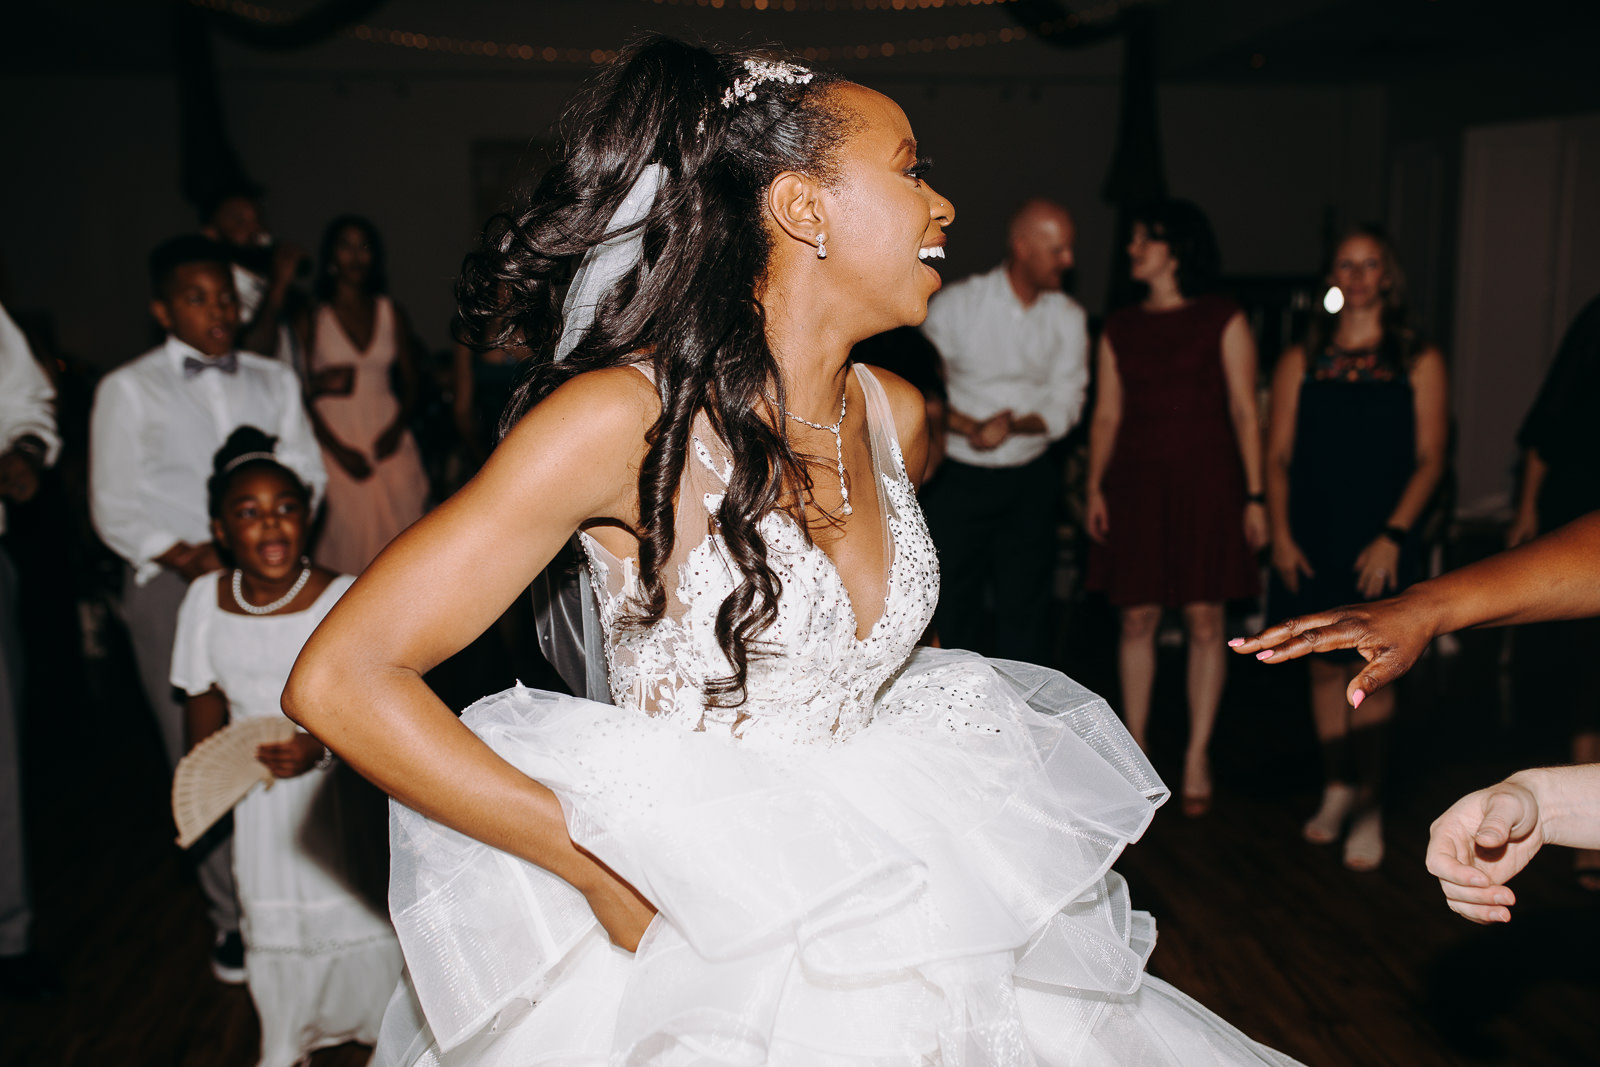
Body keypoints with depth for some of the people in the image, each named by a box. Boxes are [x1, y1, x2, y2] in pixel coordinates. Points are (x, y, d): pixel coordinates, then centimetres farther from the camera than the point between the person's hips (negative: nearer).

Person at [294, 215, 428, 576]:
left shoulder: (392, 314, 12)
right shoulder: (311, 318, 2)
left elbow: (410, 382, 13)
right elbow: (302, 393, -1)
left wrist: (396, 428, -5)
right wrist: (337, 448, -10)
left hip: (388, 441, 3)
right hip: (335, 437, -3)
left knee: (398, 531, -3)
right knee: (346, 530, -8)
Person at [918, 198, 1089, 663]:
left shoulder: (1068, 318, 2)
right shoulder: (955, 304, -6)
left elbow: (1065, 406, 1)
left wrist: (1014, 424, -18)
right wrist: (971, 428, -18)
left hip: (1031, 480, 2)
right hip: (957, 479, -2)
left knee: (1026, 604, 5)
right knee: (953, 604, 3)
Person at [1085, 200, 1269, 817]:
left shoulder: (1224, 321, 3)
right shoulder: (1118, 331, 12)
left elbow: (1245, 412, 0)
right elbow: (1106, 415, 9)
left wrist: (1255, 495, -5)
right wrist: (1094, 487, -2)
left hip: (1206, 482, -2)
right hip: (1137, 483, 2)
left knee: (1204, 620, 1)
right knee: (1137, 617, 3)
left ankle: (1198, 755, 13)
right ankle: (1134, 747, 17)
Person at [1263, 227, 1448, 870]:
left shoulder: (1419, 363, 4)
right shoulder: (1301, 362, 9)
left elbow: (1430, 460, 0)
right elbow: (1277, 456, 8)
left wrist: (1393, 535, -10)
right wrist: (1281, 533, -3)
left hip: (1379, 543, -2)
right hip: (1311, 539, 2)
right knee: (1324, 666, 9)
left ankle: (1368, 808, 7)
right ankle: (1337, 788, 24)